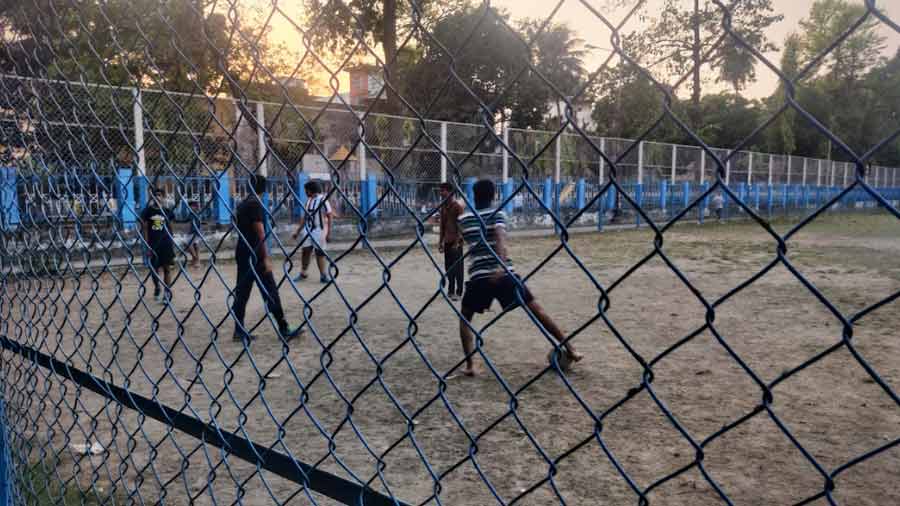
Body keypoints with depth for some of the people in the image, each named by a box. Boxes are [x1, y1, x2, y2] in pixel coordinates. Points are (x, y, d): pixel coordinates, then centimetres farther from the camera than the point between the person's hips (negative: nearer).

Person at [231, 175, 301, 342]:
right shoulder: (256, 204, -13)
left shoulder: (242, 204, 14)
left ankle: (239, 331, 13)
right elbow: (260, 233, -19)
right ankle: (284, 330, -2)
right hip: (255, 256, -9)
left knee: (242, 292, 10)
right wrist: (266, 258, -20)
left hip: (242, 254, 9)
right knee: (270, 293, -5)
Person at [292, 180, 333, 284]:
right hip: (308, 230, 7)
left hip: (319, 231, -7)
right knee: (305, 251, 7)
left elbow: (329, 216, -14)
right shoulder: (309, 200, 11)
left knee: (320, 253, -1)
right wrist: (298, 231, 19)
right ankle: (303, 273, 21)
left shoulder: (322, 200, -12)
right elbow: (304, 217, 18)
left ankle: (323, 275, 8)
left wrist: (329, 232, -18)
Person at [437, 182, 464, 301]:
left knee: (457, 267, -2)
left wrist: (457, 242, -16)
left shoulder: (457, 206, -11)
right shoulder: (443, 206, 10)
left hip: (456, 242, -7)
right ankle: (451, 290, 21)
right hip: (447, 242, 7)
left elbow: (460, 226, -13)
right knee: (448, 267, 11)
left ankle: (458, 292, 4)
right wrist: (441, 241, 13)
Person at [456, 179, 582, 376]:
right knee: (535, 308, 11)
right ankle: (569, 348, 14)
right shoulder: (497, 214, 4)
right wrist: (501, 266, -29)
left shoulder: (463, 219, 12)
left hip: (478, 277, 1)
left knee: (465, 318, 21)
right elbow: (500, 238, -16)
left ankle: (469, 364, 6)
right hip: (503, 274, -1)